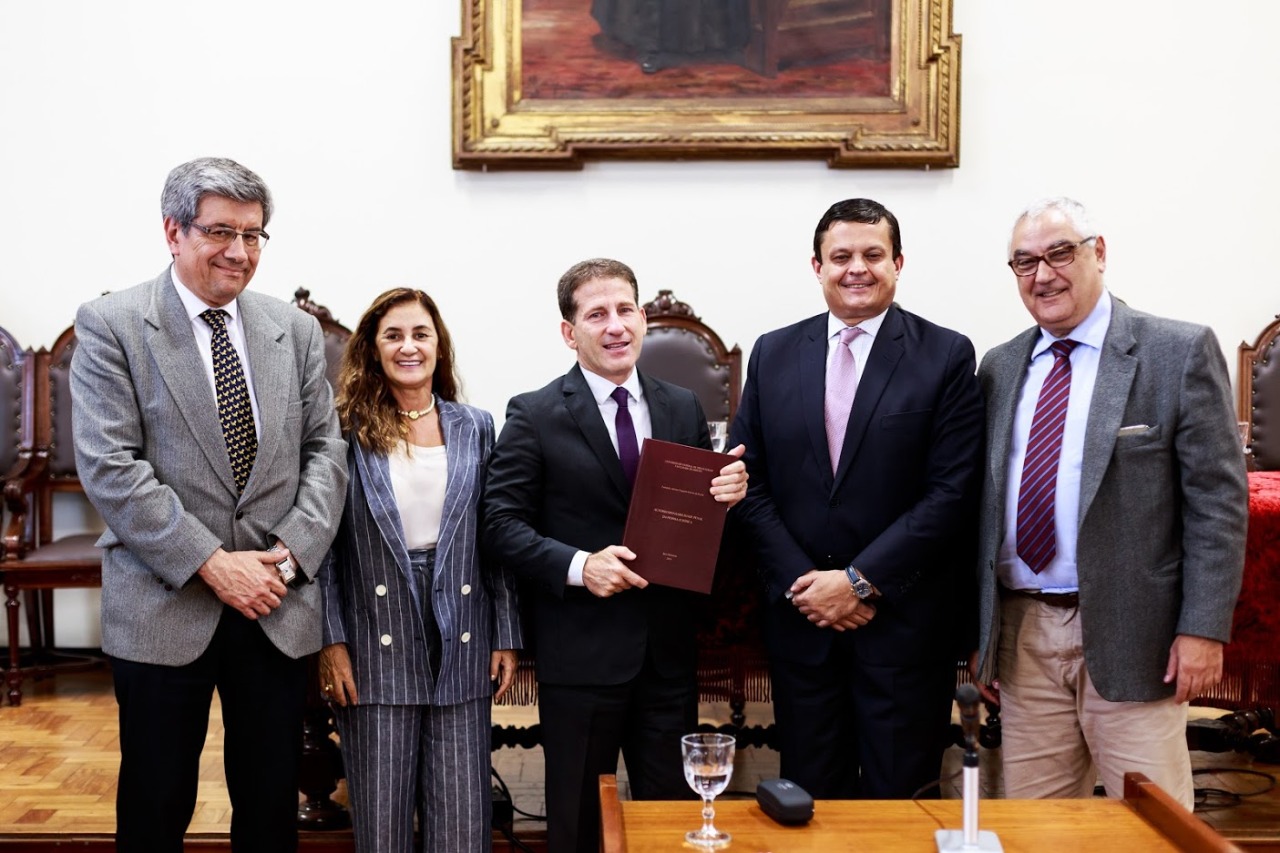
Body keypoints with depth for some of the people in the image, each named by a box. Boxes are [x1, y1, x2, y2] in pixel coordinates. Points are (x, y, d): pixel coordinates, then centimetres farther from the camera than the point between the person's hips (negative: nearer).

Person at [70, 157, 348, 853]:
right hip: (162, 609, -3)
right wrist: (212, 563, -15)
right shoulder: (110, 325, -4)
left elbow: (325, 448, 7)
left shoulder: (297, 331, 8)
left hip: (278, 609, 3)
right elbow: (110, 468, -11)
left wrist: (292, 552, -8)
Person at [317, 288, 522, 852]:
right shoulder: (348, 431, -1)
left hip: (461, 647, 2)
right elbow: (325, 544, 0)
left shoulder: (475, 429, 7)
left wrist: (506, 637, 4)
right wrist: (332, 641, -5)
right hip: (376, 648, -2)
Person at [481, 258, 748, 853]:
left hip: (669, 650, 4)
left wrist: (729, 493, -10)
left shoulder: (683, 409, 9)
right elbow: (503, 522, -8)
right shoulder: (533, 415, -4)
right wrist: (578, 565, -21)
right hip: (580, 653, -3)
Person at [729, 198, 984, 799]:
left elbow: (952, 493, -9)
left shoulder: (946, 356, -3)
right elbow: (747, 480, 5)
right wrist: (801, 582, -6)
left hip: (905, 620, -2)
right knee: (810, 800, 12)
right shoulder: (773, 354, 7)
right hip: (801, 617, 3)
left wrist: (859, 580, -13)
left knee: (897, 798, 8)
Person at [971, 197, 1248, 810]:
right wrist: (980, 632, 10)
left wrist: (1203, 628, -11)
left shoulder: (1180, 352, -4)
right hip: (1022, 637, 4)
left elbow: (1218, 499, -6)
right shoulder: (1000, 368, 10)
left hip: (1131, 640, -4)